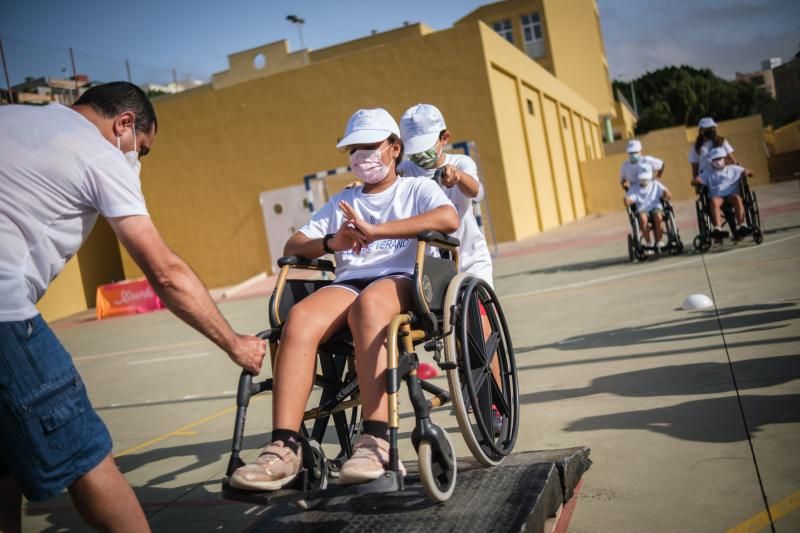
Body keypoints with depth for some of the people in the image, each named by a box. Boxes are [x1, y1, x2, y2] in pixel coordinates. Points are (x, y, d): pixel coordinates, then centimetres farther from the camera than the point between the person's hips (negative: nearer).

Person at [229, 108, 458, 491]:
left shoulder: (417, 189, 17)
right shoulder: (342, 201, 31)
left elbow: (449, 219, -8)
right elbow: (291, 247, 21)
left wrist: (375, 230, -15)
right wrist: (331, 243, -2)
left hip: (403, 279, -3)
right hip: (349, 282, 4)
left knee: (367, 305, -40)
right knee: (299, 317, -30)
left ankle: (375, 441, -43)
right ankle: (284, 446, -36)